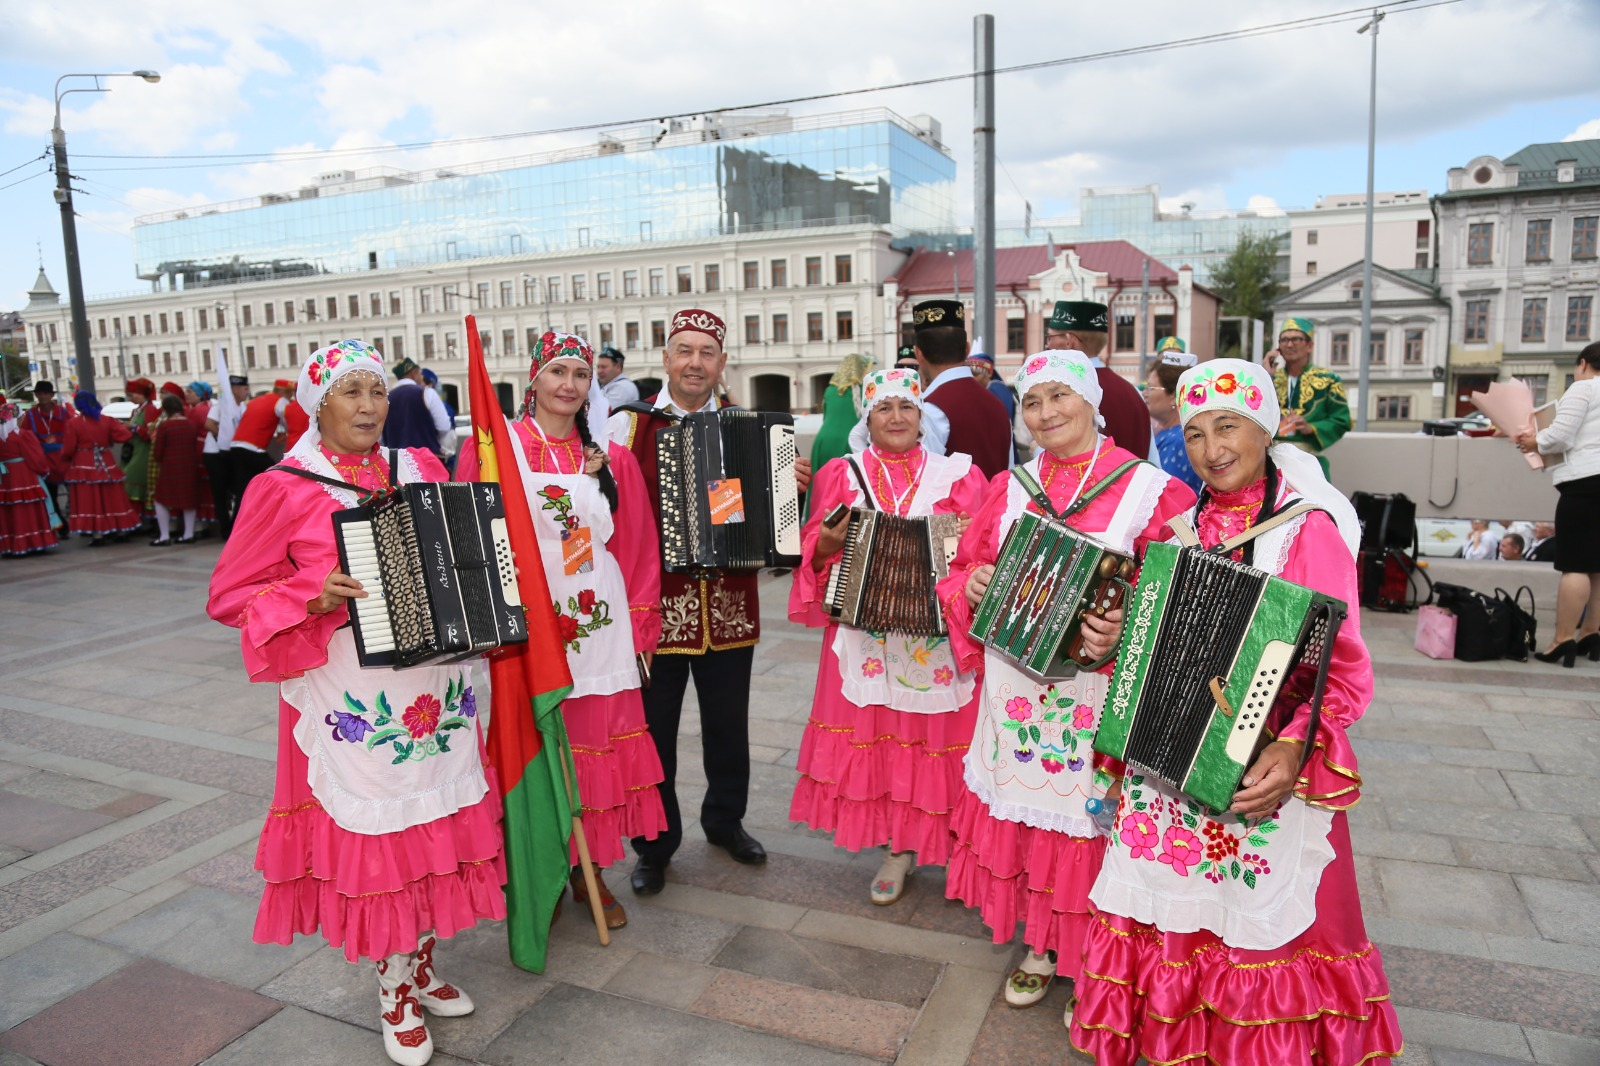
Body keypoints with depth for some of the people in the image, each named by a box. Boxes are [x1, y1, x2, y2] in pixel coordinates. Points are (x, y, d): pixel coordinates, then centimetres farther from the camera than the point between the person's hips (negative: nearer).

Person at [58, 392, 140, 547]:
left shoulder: (73, 424, -8)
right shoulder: (107, 420, 0)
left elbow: (68, 450, -6)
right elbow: (125, 435, -6)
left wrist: (64, 468, 9)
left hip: (84, 467, -3)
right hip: (106, 465, 3)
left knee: (90, 500, 1)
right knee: (111, 498, 12)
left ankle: (97, 533, -2)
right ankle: (121, 530, 17)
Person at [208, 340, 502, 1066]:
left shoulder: (420, 468, 6)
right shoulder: (285, 489, -7)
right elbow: (230, 597, -3)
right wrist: (311, 600, -19)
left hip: (434, 685, 5)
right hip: (352, 696, -4)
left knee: (436, 825, 13)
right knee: (373, 832, 5)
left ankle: (422, 967, 36)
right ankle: (393, 994, 27)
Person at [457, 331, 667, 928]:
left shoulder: (612, 459, 9)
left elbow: (637, 547, 10)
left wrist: (640, 624, 6)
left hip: (599, 629, 3)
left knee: (599, 749, 8)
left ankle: (591, 872, 26)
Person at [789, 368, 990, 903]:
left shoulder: (958, 475, 5)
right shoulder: (842, 474, 8)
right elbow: (815, 552, 6)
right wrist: (829, 542, -15)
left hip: (938, 637, -1)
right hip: (866, 634, 1)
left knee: (935, 739, 4)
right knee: (877, 737, 5)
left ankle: (944, 847, 25)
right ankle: (897, 849, 23)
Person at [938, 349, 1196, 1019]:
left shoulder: (1150, 491, -6)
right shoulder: (1011, 487, 7)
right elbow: (965, 567, 15)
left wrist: (1126, 633, -27)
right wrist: (972, 583, -7)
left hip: (1097, 695, -4)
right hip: (1016, 687, 4)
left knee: (1085, 820, 5)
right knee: (1023, 811, 14)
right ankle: (1040, 946, 37)